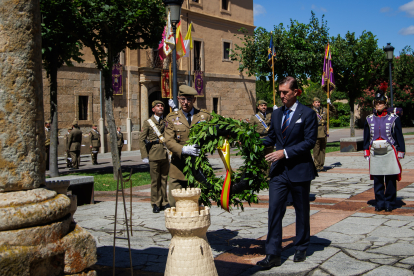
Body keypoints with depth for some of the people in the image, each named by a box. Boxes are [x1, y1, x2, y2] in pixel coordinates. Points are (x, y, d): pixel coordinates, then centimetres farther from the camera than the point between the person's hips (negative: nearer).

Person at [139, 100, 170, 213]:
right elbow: (141, 140, 1)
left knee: (164, 180, 8)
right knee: (155, 181, 0)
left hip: (166, 156, 4)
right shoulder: (148, 123, 5)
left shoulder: (167, 122, 16)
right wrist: (144, 156, -7)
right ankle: (156, 204, 8)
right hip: (154, 156, -3)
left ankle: (164, 203, 16)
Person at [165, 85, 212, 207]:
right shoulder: (171, 118, 5)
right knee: (174, 202, 1)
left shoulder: (205, 116, 7)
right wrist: (183, 149, -24)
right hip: (179, 168, 0)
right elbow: (169, 141, -6)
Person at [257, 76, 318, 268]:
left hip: (299, 170, -4)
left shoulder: (307, 114, -7)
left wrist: (285, 152, -20)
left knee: (302, 211, 11)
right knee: (274, 209, -4)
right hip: (279, 170, 4)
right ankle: (273, 254, -1)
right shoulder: (276, 114, 10)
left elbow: (310, 142, -14)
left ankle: (301, 249, 29)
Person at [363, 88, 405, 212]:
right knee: (377, 180, 4)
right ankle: (379, 203, 14)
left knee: (390, 180, 2)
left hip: (390, 153, -2)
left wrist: (400, 152, -1)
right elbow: (366, 137, 12)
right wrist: (366, 152, 7)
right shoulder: (369, 119, 9)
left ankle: (389, 203, 13)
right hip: (375, 153, 2)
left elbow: (399, 137, 4)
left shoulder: (394, 119, 2)